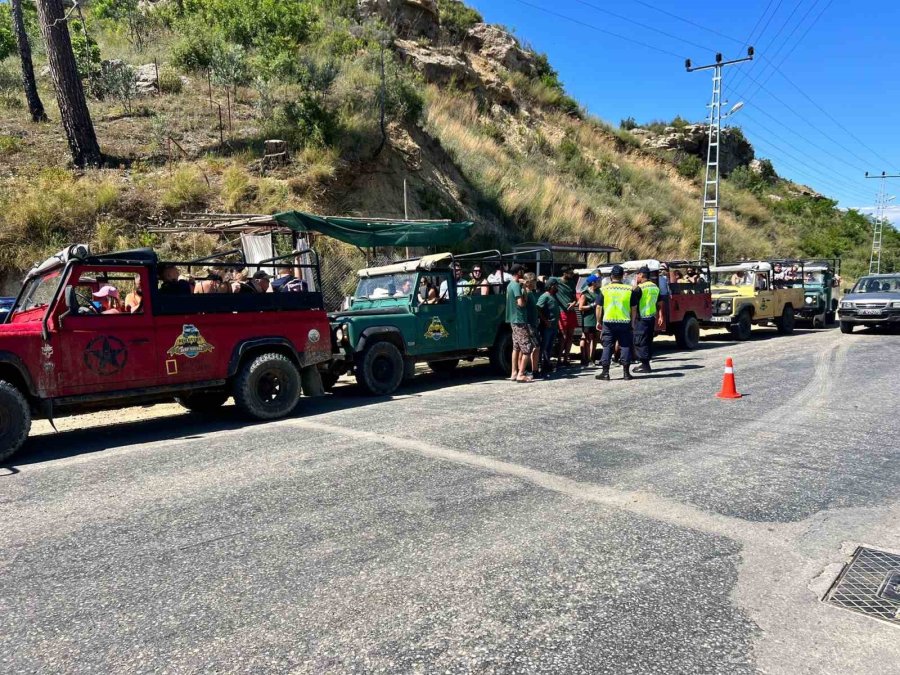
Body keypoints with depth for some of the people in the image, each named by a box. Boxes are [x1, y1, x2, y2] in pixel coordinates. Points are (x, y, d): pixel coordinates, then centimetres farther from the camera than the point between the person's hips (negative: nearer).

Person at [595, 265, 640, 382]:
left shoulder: (604, 290, -1)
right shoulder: (629, 290, 0)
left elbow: (599, 307, 0)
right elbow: (634, 308, 4)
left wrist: (598, 321, 10)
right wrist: (632, 322, 14)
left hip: (608, 323, 0)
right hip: (625, 323, 0)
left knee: (607, 347, 5)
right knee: (626, 346, 7)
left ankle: (605, 372, 4)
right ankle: (626, 372, 8)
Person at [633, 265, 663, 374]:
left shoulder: (640, 287, -12)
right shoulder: (655, 287, 14)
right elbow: (659, 304, 15)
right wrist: (660, 316, 16)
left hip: (642, 317, -8)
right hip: (652, 317, 8)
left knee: (640, 341, -3)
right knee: (648, 340, 15)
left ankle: (645, 365, -4)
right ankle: (646, 363, 21)